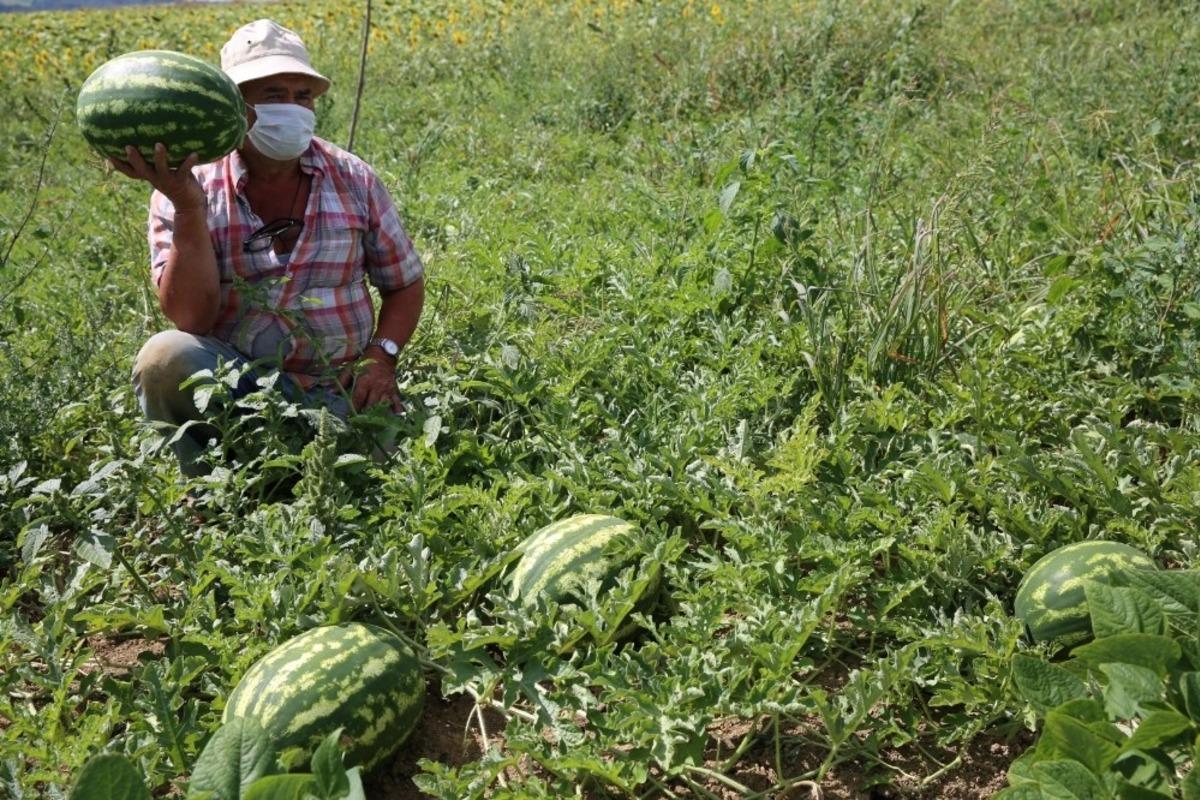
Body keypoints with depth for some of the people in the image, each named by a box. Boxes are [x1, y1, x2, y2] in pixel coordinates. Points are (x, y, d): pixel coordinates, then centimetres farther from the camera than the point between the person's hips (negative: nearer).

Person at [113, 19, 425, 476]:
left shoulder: (353, 180, 2)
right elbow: (190, 320, -15)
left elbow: (405, 284, 13)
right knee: (166, 357, -31)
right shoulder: (187, 188, -4)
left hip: (340, 391, 0)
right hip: (235, 383, 0)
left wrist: (382, 356, -6)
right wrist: (188, 207, -26)